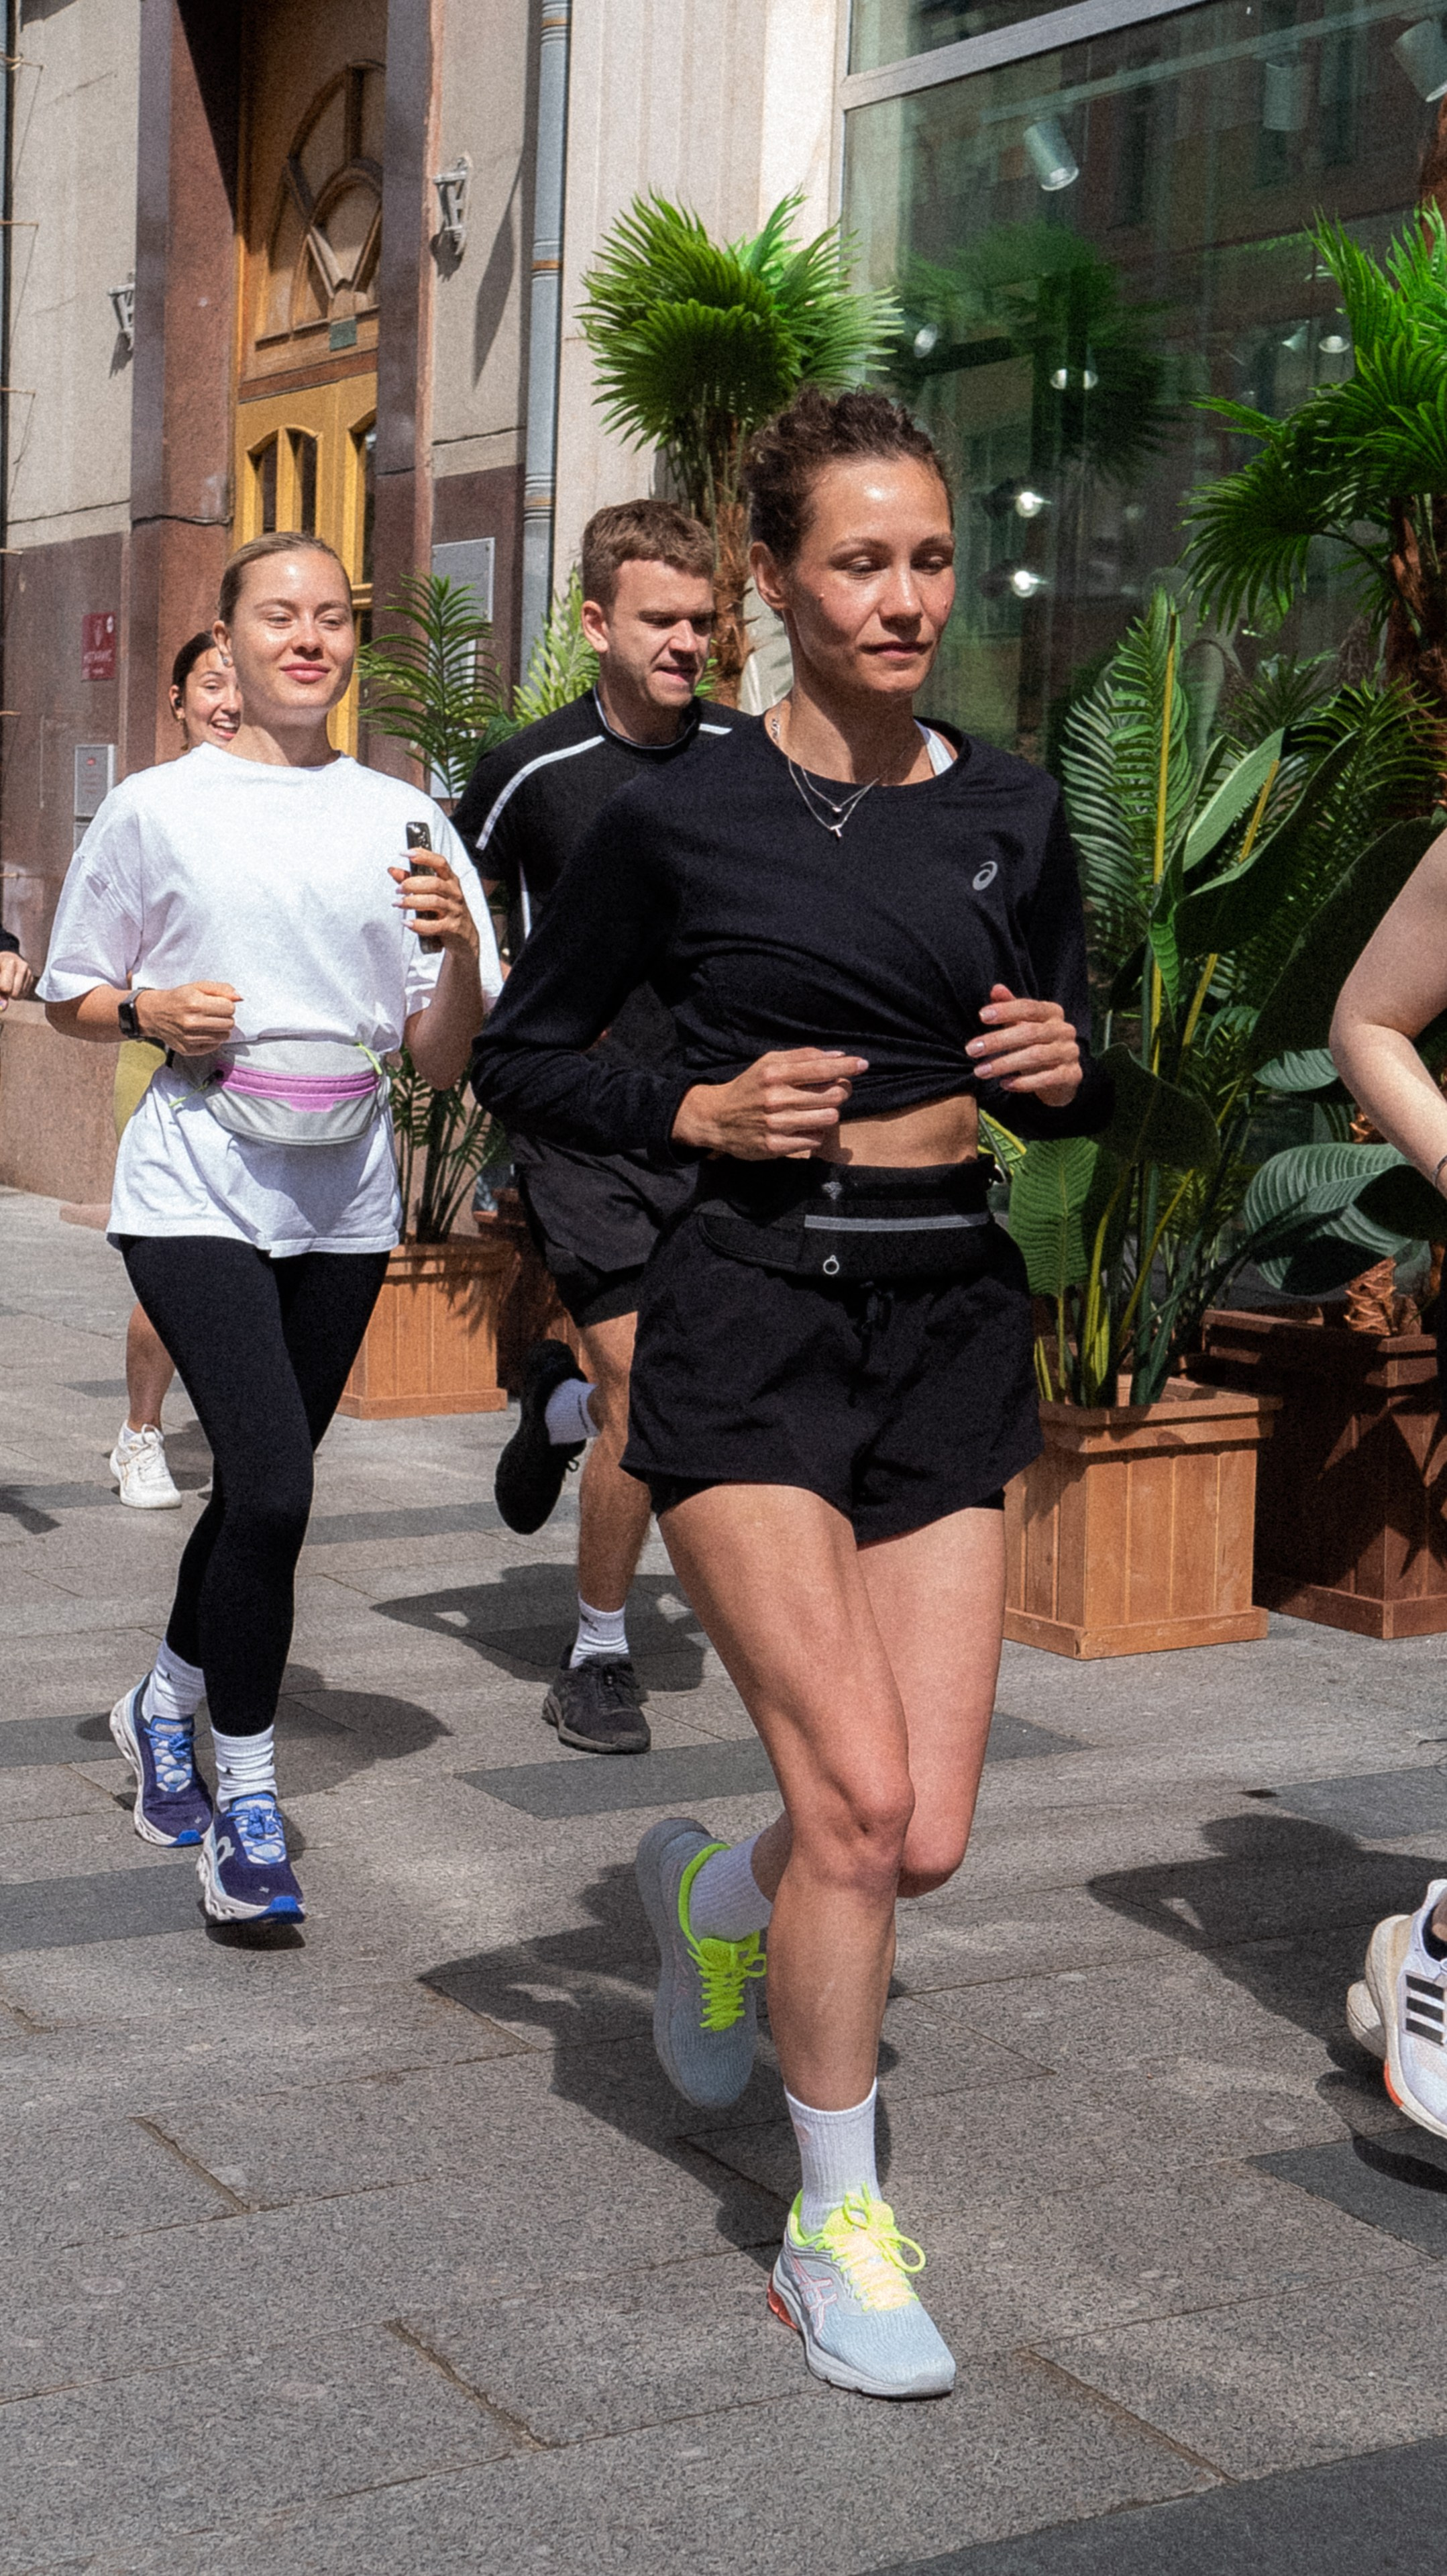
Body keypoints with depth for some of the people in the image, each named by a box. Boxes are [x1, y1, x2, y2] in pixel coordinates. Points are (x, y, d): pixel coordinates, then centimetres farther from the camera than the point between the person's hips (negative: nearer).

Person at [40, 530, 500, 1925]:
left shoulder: (402, 819, 6)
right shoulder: (157, 809, 0)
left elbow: (444, 1063, 4)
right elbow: (69, 996, 9)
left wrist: (460, 953, -15)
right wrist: (153, 1010, -11)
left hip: (343, 1195, 4)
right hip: (198, 1181, -4)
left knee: (265, 1487, 13)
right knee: (273, 1485, -18)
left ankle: (164, 1703, 40)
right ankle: (242, 1790, -1)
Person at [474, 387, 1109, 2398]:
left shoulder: (1011, 815, 7)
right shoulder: (682, 817, -3)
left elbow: (1077, 1080, 17)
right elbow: (524, 1052, 5)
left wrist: (1067, 1071, -6)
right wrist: (700, 1109, -11)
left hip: (952, 1320, 4)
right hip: (753, 1311, -4)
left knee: (926, 1838, 1)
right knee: (858, 1792, -12)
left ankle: (713, 1895, 37)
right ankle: (839, 2228, 10)